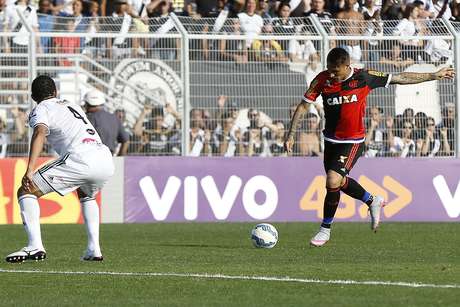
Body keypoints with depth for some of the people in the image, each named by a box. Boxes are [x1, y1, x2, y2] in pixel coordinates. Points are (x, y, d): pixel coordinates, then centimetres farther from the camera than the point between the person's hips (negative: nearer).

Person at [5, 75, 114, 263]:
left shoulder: (41, 110, 10)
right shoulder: (73, 106, 33)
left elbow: (40, 133, -10)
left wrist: (30, 170, -21)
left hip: (80, 159, -7)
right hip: (106, 160, 7)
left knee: (26, 191, 1)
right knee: (86, 195, 38)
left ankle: (35, 246, -15)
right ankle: (94, 250, 26)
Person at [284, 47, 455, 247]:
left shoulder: (363, 78, -15)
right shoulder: (322, 79, -11)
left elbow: (400, 78, -5)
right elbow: (303, 106, -4)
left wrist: (434, 76, 1)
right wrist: (291, 135, -11)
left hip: (353, 141, -5)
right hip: (331, 139, 5)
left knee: (333, 180, -20)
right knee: (339, 181, 17)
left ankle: (325, 229, -4)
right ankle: (372, 201, 45)